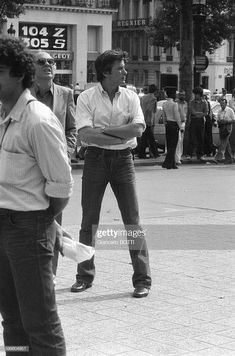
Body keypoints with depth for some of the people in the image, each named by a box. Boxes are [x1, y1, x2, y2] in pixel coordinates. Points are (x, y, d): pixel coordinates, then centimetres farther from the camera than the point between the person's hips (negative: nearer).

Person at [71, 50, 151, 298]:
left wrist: (103, 130, -13)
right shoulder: (87, 98, -3)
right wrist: (122, 136, -15)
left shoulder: (130, 97, 4)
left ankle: (142, 279, 6)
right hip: (96, 158, -1)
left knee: (132, 221, 0)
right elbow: (85, 134, -14)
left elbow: (138, 128, -10)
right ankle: (84, 276, 20)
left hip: (123, 159, 1)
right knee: (89, 221, 7)